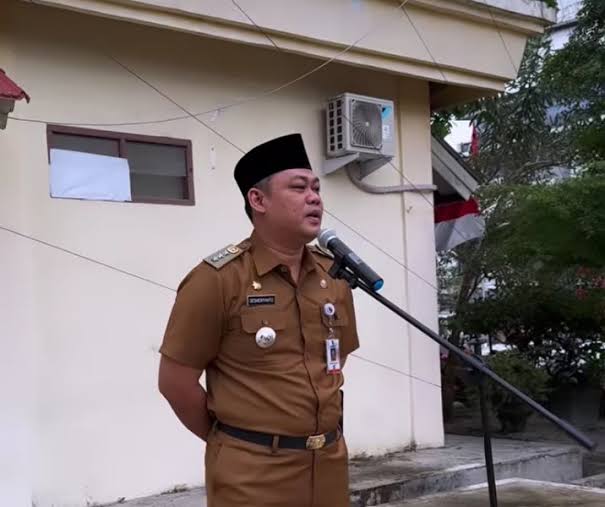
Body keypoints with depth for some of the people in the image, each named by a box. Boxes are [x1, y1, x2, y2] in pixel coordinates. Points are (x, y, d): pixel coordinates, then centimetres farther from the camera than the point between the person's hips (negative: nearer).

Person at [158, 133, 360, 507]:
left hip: (330, 463, 6)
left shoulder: (334, 275, 5)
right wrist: (231, 440, 0)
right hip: (252, 473, -6)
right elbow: (175, 380, -10)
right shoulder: (218, 279, -13)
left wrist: (316, 430, 14)